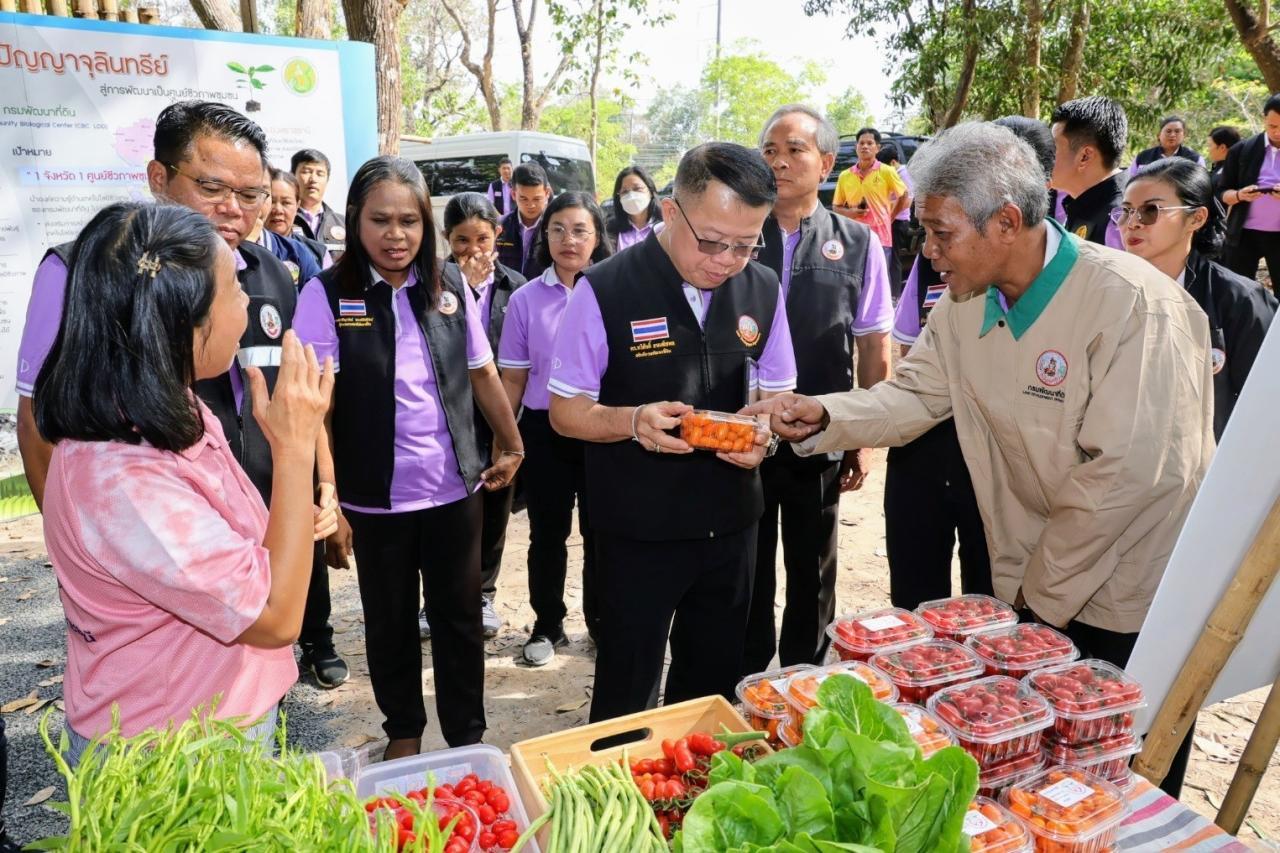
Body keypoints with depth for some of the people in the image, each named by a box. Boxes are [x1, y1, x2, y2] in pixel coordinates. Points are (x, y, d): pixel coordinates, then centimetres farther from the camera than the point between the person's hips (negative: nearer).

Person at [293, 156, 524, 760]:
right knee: (390, 620, 15)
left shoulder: (450, 290, 0)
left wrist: (513, 447, 14)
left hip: (456, 488, 2)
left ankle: (468, 736, 30)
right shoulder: (327, 296, -9)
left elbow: (482, 374, 10)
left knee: (460, 614, 12)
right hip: (376, 499, -2)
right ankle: (404, 729, 38)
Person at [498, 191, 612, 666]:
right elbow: (513, 378, 4)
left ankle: (602, 619, 31)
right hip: (545, 431, 1)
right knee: (548, 533, 11)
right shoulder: (526, 300, -1)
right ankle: (547, 626, 29)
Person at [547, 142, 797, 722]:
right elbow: (566, 412, -7)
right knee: (626, 696, 11)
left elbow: (776, 395, 10)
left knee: (713, 686, 20)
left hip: (731, 522, 4)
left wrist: (763, 433, -13)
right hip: (637, 529, -4)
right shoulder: (606, 291, -14)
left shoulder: (762, 291, -1)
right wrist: (633, 420, -27)